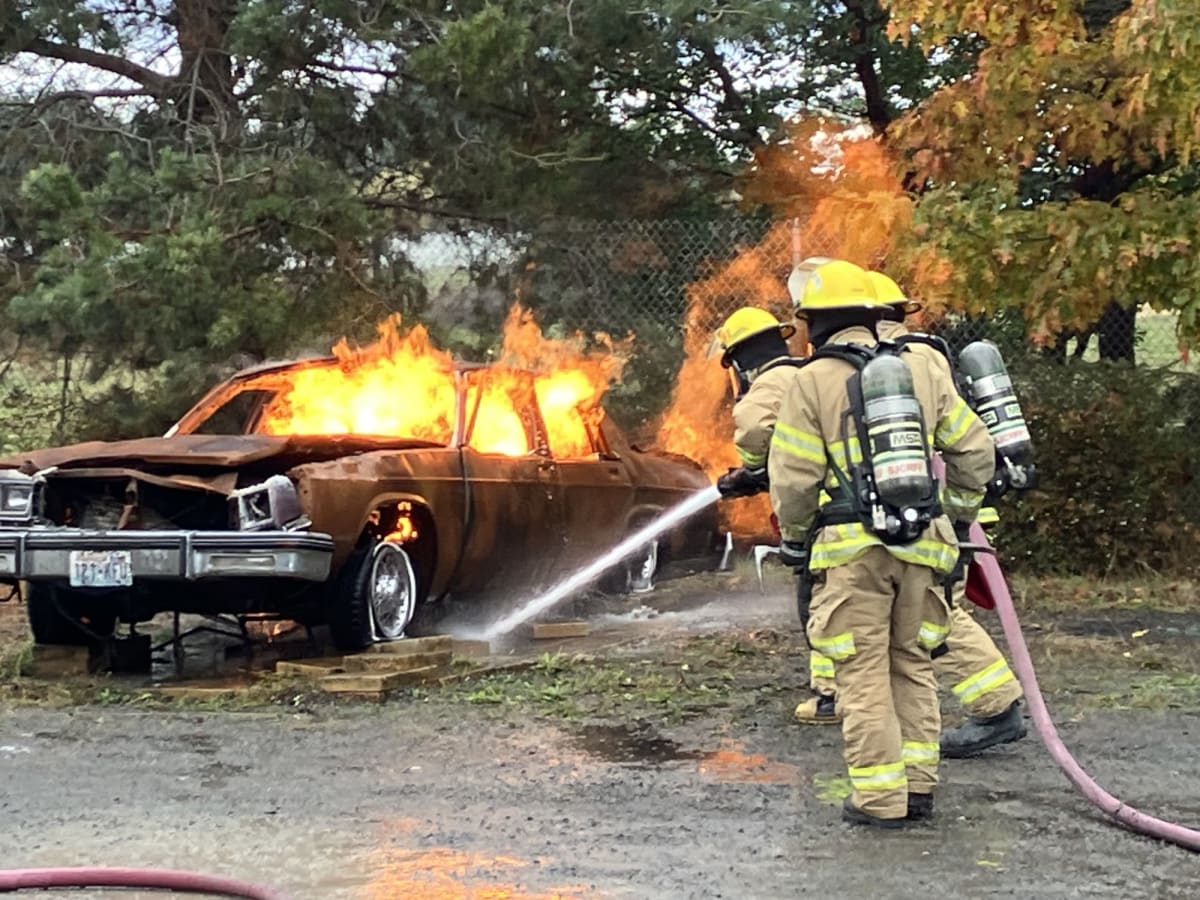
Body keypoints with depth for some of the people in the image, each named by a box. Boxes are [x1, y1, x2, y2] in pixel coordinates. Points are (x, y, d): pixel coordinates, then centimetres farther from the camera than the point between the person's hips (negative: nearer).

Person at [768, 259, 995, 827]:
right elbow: (973, 449, 11)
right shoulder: (921, 372, 9)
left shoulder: (811, 382, -4)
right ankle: (918, 786, 18)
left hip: (853, 547, -4)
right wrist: (957, 517, 22)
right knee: (912, 664, 15)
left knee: (864, 672, 2)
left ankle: (880, 798, 3)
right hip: (920, 545, 5)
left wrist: (794, 539, 11)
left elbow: (793, 477, -5)